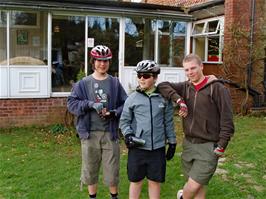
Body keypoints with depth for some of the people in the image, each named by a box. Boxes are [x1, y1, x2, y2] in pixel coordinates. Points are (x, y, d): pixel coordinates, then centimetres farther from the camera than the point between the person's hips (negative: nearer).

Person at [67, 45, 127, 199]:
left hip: (110, 133, 0)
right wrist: (91, 104, -16)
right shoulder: (83, 83, 1)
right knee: (90, 169, 12)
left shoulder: (115, 83, 3)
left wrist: (114, 113, -13)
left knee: (112, 169, 7)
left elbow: (126, 104, 4)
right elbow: (72, 103, -2)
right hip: (90, 133, 0)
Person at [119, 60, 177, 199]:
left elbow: (168, 122, 7)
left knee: (155, 182, 12)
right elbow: (124, 121, 4)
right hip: (137, 147, -1)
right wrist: (128, 134, -12)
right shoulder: (132, 98, -1)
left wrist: (172, 142, 8)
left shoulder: (164, 98, 1)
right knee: (136, 181, 11)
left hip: (158, 148, 1)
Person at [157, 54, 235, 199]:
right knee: (198, 187, 13)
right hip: (188, 144, 4)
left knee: (193, 186, -5)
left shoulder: (217, 88, -9)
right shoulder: (185, 87, 6)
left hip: (208, 146, -4)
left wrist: (221, 146, -12)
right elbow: (162, 86, 1)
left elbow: (227, 120, -10)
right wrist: (179, 99, -13)